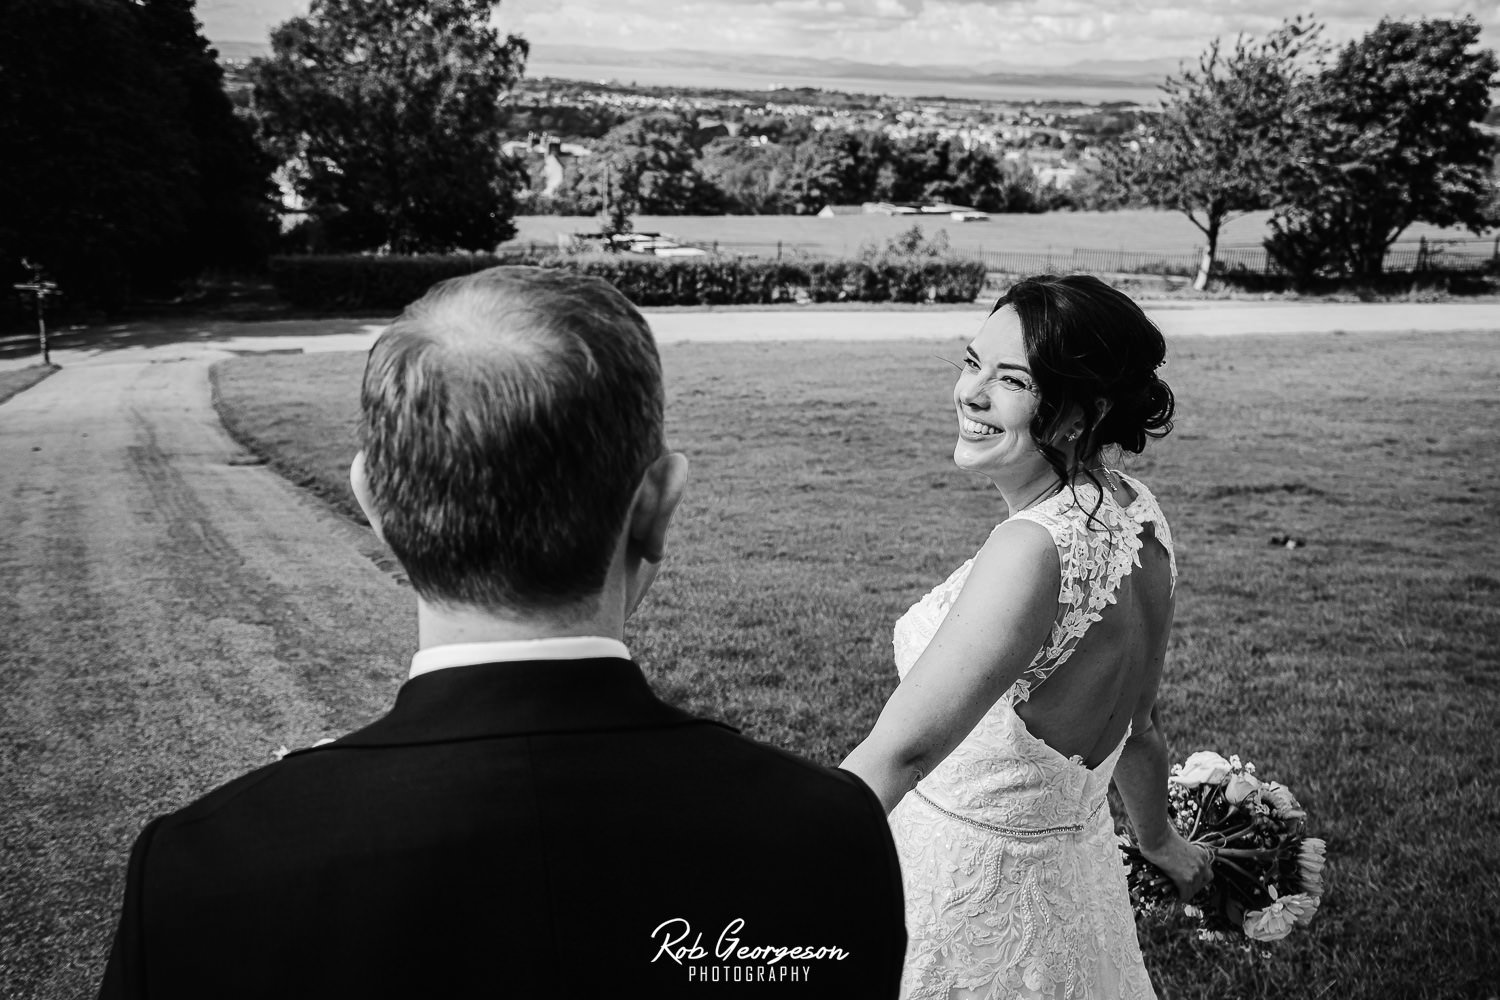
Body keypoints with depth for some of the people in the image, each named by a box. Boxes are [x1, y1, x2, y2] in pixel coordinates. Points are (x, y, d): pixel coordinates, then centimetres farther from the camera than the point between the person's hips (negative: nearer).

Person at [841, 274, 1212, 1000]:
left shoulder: (1039, 547, -29)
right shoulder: (1134, 513, -2)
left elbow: (898, 754, -36)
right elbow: (1136, 723, 11)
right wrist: (1160, 841, 27)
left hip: (971, 898, -8)